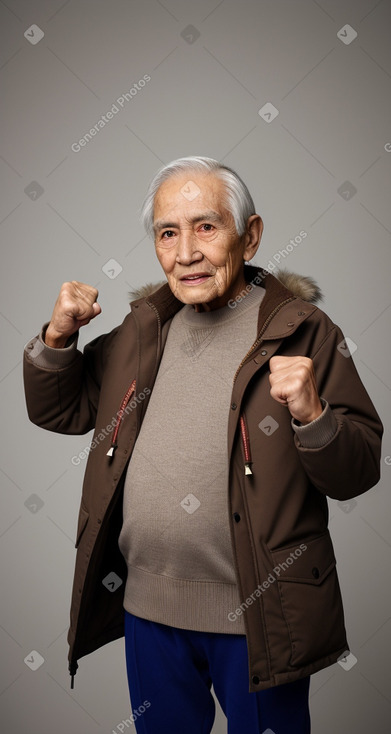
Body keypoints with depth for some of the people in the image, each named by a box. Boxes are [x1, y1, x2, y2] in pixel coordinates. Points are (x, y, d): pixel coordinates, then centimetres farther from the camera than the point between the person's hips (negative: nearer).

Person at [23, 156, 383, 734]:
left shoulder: (303, 331, -10)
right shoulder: (144, 326, 4)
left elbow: (358, 473, -10)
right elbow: (58, 411, 11)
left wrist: (313, 417, -30)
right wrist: (57, 338, -7)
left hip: (257, 617, -4)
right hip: (146, 603, 5)